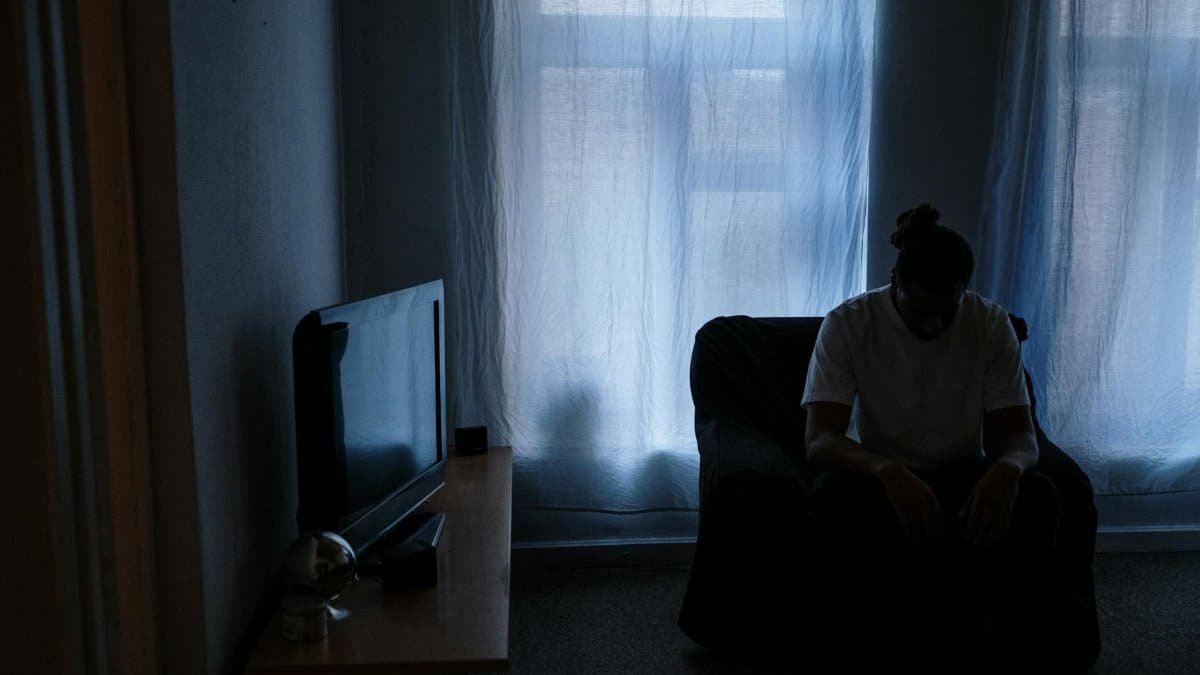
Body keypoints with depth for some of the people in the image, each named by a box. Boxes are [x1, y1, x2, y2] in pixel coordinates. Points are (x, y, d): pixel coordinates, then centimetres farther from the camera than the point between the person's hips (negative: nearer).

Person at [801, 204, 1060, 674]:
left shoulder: (991, 325, -9)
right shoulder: (847, 324, -16)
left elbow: (1019, 434, -10)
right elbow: (818, 442, -23)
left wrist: (1006, 468, -36)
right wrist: (887, 470, -45)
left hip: (961, 475, 2)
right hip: (881, 476, -1)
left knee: (1037, 497, -29)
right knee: (832, 492, -36)